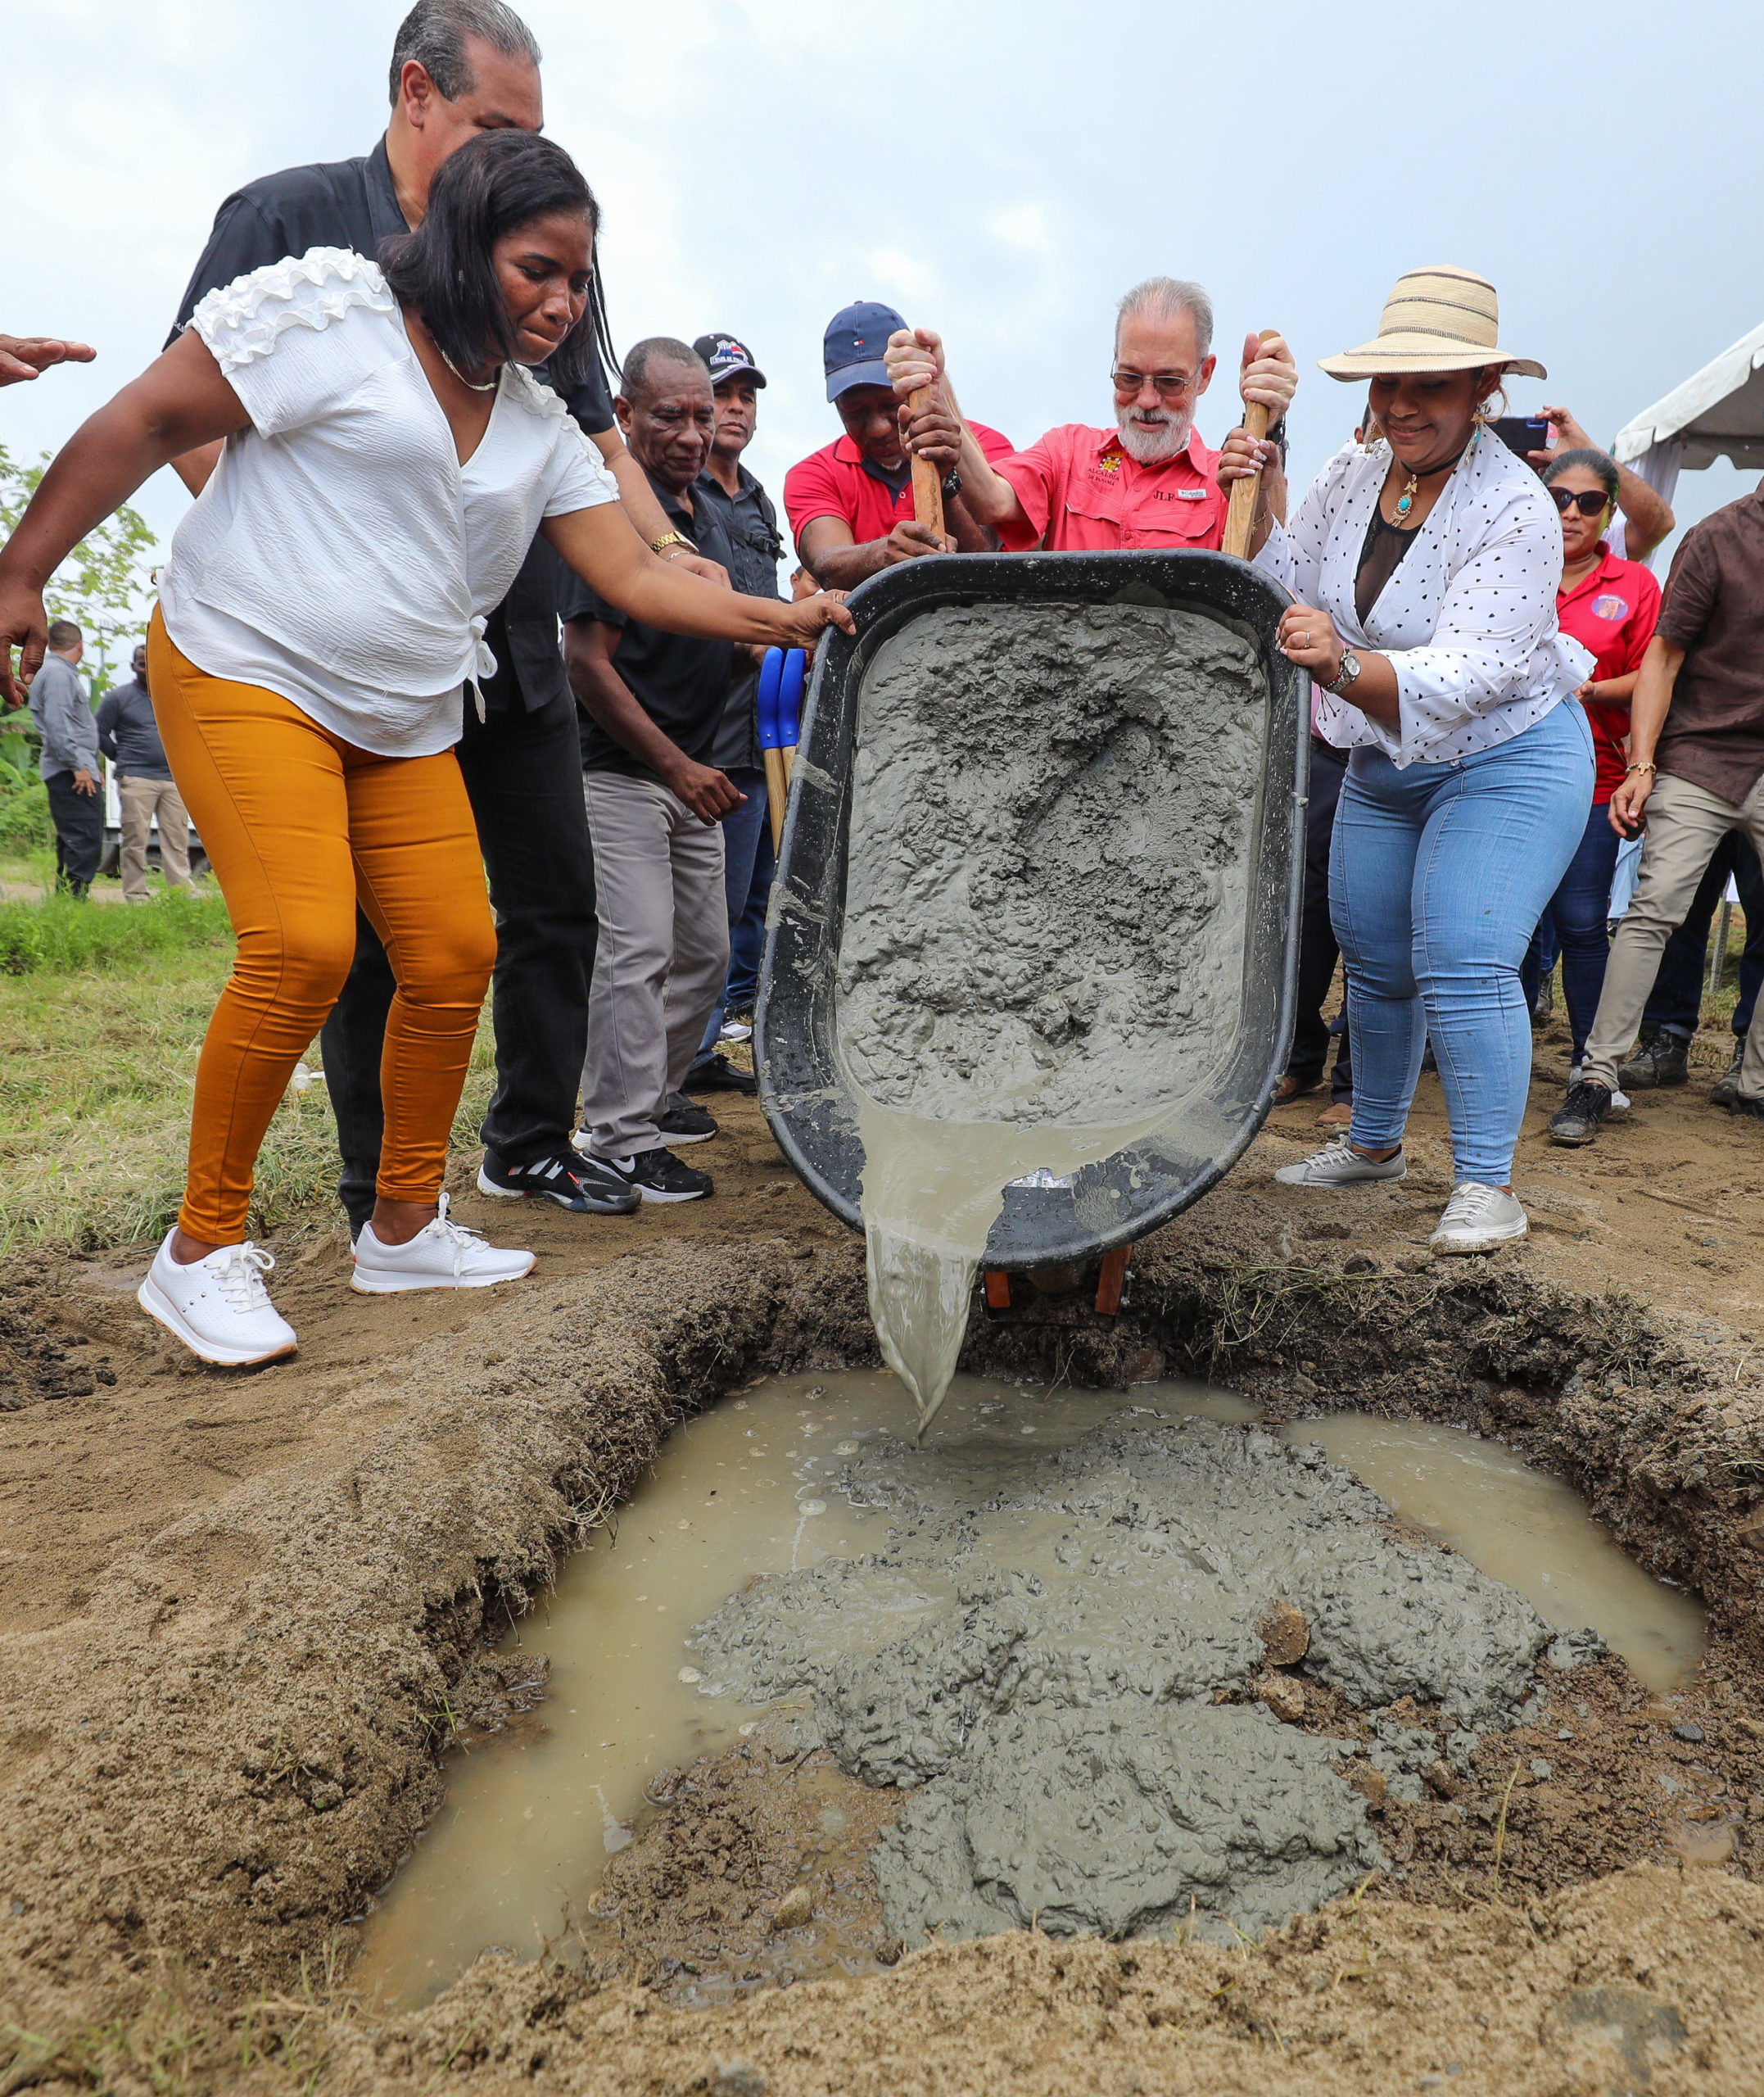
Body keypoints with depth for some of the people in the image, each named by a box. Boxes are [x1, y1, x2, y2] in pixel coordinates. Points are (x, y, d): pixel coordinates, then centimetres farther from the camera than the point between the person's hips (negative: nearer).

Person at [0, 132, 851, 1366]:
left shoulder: (542, 429, 11)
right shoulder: (333, 308, -7)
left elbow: (638, 578, 5)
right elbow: (146, 424, -8)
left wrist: (782, 619, -7)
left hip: (407, 722, 7)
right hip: (245, 674, -6)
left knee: (456, 955, -1)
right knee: (303, 947, -21)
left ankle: (405, 1228, 17)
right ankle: (202, 1250, -4)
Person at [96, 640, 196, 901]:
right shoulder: (117, 697, 6)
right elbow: (99, 733, 8)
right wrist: (121, 759, 7)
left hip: (173, 779, 3)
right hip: (136, 779, -3)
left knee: (177, 839, 0)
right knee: (135, 839, -4)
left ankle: (183, 892, 1)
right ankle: (135, 895, -1)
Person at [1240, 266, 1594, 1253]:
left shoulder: (1514, 508, -21)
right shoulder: (1352, 475, -1)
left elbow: (1466, 676, -31)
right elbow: (1288, 585, 2)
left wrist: (1345, 667, -47)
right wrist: (1254, 507, -13)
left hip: (1507, 764, -6)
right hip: (1383, 770, 7)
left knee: (1463, 965, -18)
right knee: (1373, 959, 12)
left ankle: (1489, 1183, -6)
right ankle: (1374, 1142, 29)